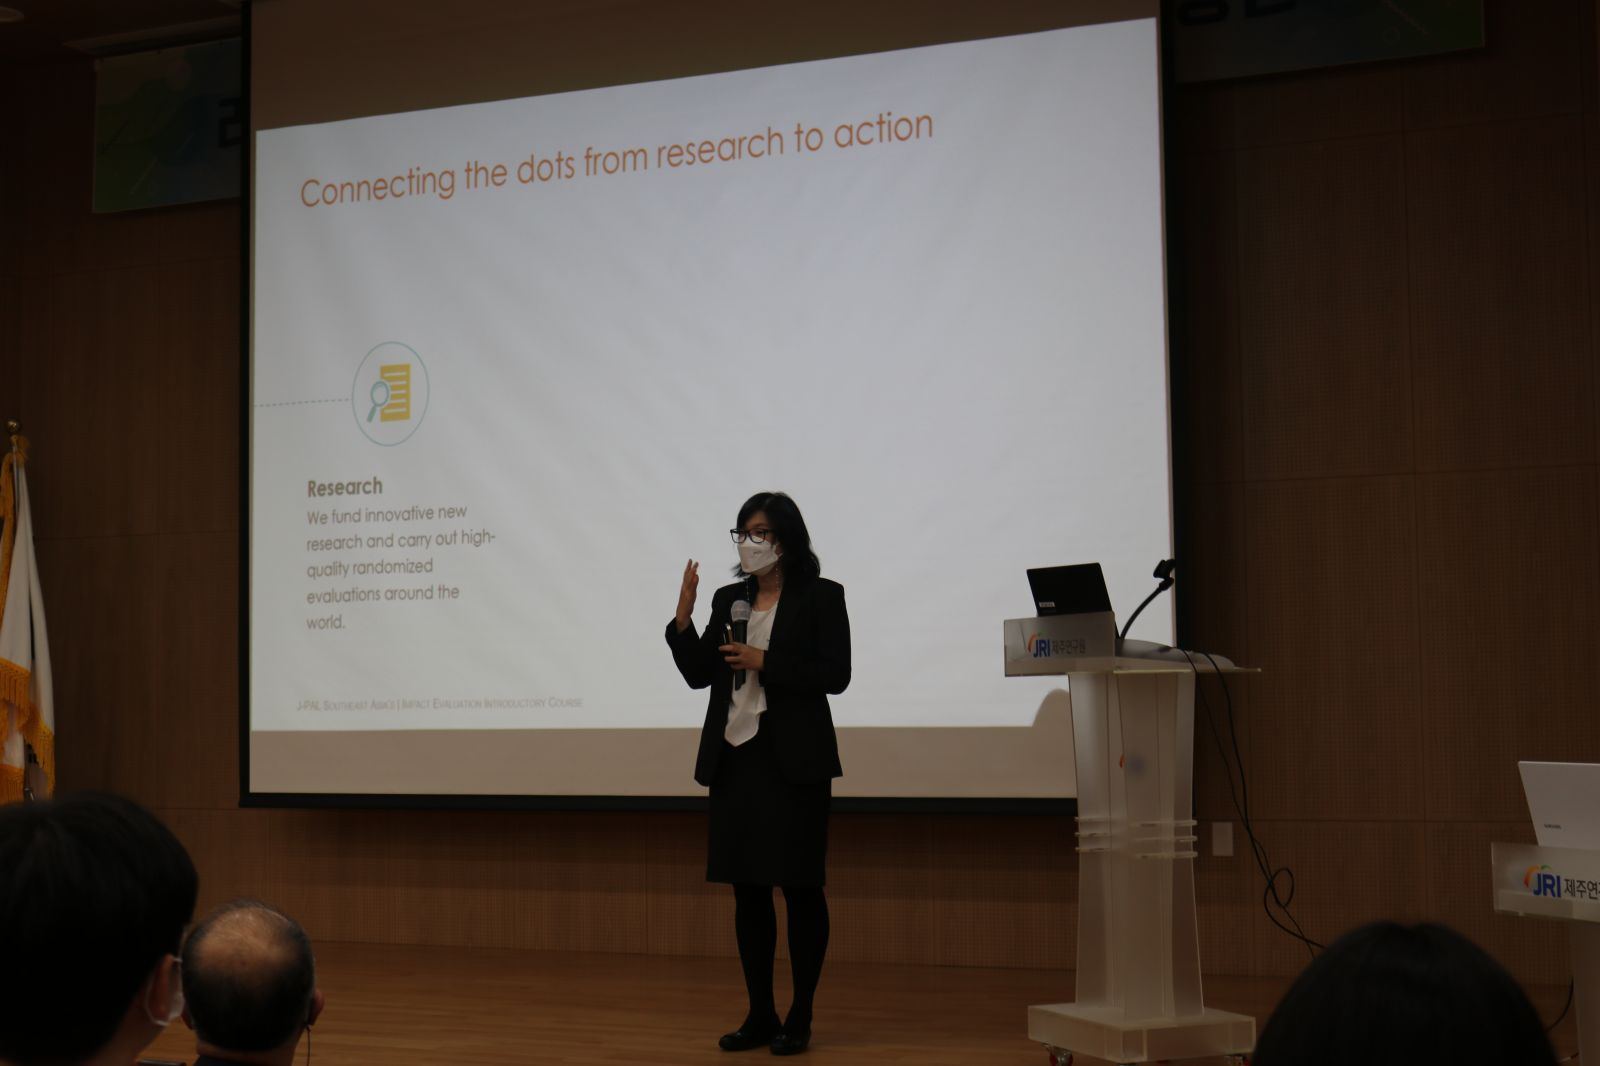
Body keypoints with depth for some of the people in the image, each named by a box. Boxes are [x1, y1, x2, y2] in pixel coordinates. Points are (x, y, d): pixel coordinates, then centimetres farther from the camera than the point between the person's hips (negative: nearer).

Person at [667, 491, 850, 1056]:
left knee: (799, 887, 0)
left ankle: (800, 1019, 7)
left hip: (794, 760, -5)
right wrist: (683, 617, -6)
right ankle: (760, 1015, 15)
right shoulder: (729, 599, 11)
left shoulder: (821, 596, -3)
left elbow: (834, 674, -10)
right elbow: (699, 674, 7)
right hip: (736, 757, 5)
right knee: (748, 889, 7)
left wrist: (765, 663, -16)